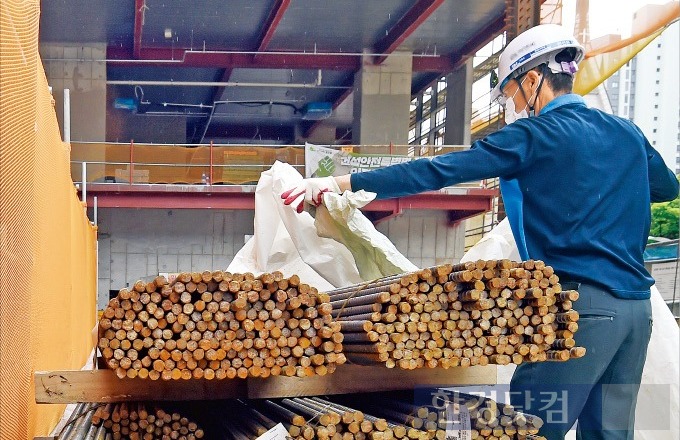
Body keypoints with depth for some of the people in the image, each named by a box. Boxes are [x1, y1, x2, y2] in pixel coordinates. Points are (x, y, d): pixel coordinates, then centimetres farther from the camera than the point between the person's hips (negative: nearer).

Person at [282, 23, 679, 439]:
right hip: (638, 304, 8)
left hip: (581, 304, -8)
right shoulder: (628, 133, 14)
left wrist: (344, 183, -12)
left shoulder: (537, 135, -6)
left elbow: (439, 170, -12)